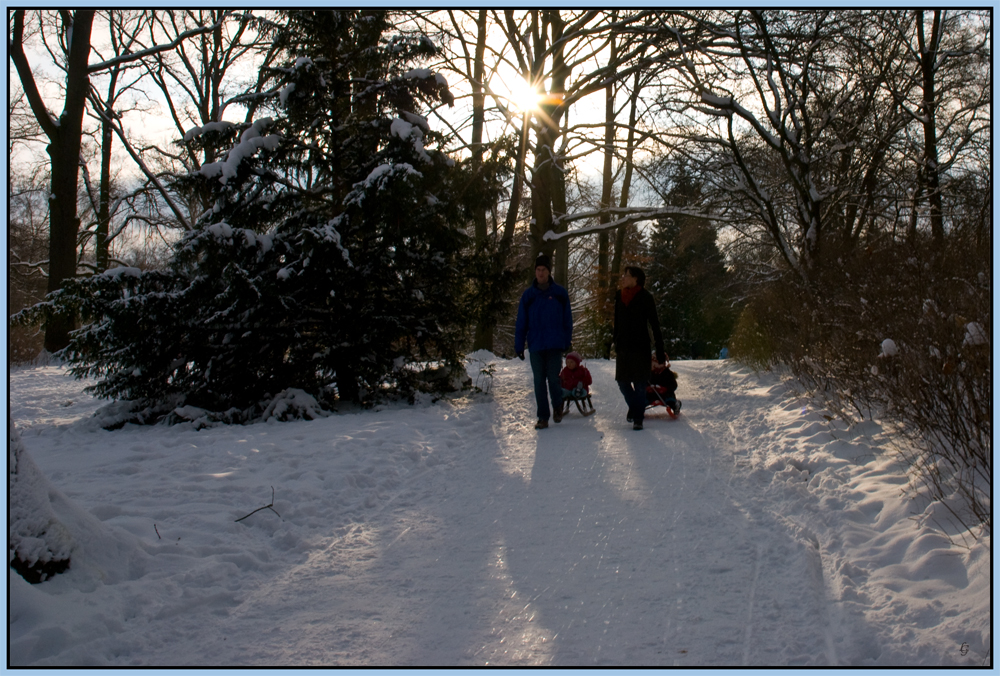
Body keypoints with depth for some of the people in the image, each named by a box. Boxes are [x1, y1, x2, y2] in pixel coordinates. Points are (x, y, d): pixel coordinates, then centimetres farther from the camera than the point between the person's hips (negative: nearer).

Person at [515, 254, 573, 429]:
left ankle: (558, 406, 22)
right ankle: (543, 417, 12)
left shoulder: (560, 293, 2)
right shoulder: (528, 295, 4)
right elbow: (521, 322, 6)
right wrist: (519, 345, 3)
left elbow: (567, 320, 6)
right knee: (539, 382, 4)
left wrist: (567, 341, 2)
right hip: (535, 346, 2)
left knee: (553, 378, -6)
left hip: (555, 345, -2)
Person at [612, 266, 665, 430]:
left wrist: (660, 350, -10)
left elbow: (654, 324, -7)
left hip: (640, 347, -5)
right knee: (622, 381, 8)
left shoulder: (645, 297, -7)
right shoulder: (619, 296, 7)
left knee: (639, 383, -2)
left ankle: (638, 418, 6)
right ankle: (634, 406, 33)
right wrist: (613, 339, 15)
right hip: (623, 347, 5)